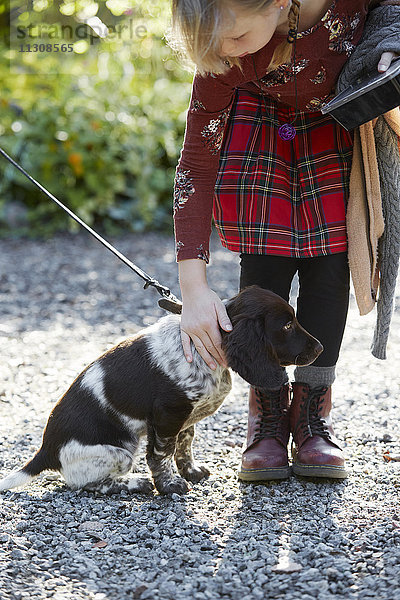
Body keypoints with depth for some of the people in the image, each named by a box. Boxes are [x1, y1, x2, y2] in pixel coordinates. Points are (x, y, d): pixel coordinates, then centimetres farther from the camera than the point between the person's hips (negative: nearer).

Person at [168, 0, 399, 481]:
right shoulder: (224, 54, -34)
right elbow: (196, 165, -28)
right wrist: (193, 286, -33)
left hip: (342, 120, 1)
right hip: (263, 120, 0)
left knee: (329, 256, -9)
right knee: (266, 260, -13)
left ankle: (312, 414, -2)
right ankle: (268, 414, -3)